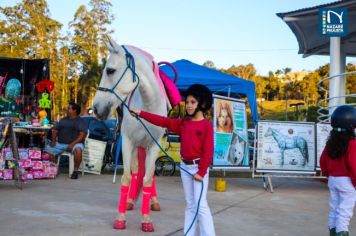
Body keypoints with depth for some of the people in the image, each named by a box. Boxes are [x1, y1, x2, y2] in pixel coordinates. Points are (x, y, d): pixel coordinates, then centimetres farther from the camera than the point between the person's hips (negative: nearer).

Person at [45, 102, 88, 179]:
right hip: (60, 143, 5)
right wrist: (53, 140, 0)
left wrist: (72, 144, -22)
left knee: (78, 150, -38)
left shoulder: (81, 121, 2)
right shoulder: (63, 120, 21)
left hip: (75, 143, -5)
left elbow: (82, 135, -9)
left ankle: (75, 171, -21)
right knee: (47, 149, -15)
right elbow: (55, 130, 20)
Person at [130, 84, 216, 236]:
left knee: (201, 205, -10)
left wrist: (201, 172, -16)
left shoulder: (207, 125, -10)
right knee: (189, 204, 11)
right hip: (185, 166, 6)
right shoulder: (183, 123, 7)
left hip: (199, 167, -6)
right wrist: (141, 114, -1)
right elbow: (163, 121, 4)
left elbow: (208, 151, -13)